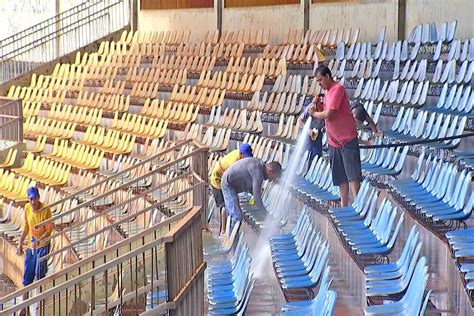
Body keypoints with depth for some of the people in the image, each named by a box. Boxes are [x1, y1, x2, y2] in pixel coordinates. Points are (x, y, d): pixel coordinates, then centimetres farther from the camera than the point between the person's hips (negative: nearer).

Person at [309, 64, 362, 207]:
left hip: (347, 139, -9)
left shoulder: (337, 89, -13)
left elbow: (329, 114, -21)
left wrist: (314, 113, -4)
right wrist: (319, 107, -1)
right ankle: (344, 206, 13)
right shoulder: (328, 92, 15)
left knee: (352, 175, -12)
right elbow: (326, 112, 17)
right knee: (341, 177, 10)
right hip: (334, 141, 9)